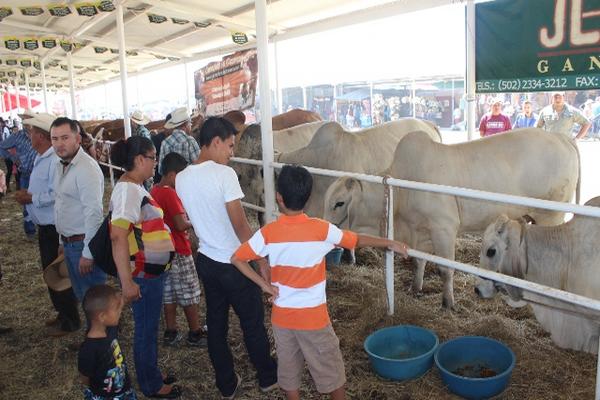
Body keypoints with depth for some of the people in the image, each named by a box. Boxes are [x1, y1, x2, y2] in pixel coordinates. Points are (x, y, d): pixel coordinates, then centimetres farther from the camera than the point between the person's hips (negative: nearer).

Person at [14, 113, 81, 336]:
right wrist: (28, 194, 3)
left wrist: (30, 198, -19)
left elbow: (57, 195, -28)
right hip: (45, 226, 10)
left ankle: (70, 321, 18)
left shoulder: (55, 160, -22)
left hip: (55, 228, -10)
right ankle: (63, 312, 36)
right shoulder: (42, 158, 10)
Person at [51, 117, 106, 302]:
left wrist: (87, 253, -23)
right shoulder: (61, 165, 9)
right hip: (69, 243, 9)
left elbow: (94, 212, -24)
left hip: (83, 243, -9)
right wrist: (63, 241, 18)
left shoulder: (86, 168, -20)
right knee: (81, 296, 19)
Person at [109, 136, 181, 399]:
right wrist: (127, 281, -28)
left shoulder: (135, 187, 8)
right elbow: (118, 236, -28)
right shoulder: (128, 190, -22)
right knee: (146, 329, 7)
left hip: (151, 270, 9)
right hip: (142, 275, -9)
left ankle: (152, 375, 37)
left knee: (149, 327, 21)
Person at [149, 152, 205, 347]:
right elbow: (181, 225, -26)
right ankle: (195, 333, 16)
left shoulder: (154, 191, 6)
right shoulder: (170, 194, -21)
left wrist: (185, 220, 10)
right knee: (189, 295, 5)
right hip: (179, 252, -8)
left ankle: (171, 332, 25)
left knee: (169, 294, 16)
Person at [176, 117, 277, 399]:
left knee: (216, 325, 16)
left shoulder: (181, 179, 0)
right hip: (233, 263, -6)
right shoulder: (224, 174, -21)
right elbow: (240, 225, -21)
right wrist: (262, 260, -12)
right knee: (253, 323, 12)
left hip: (206, 260, 6)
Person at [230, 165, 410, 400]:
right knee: (331, 370, 17)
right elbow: (358, 241, -4)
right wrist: (390, 244, 11)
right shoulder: (322, 229, -16)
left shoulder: (267, 233, -12)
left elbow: (237, 259, -9)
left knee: (288, 370, 19)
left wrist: (264, 284, -3)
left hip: (282, 316, 2)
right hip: (313, 317, -2)